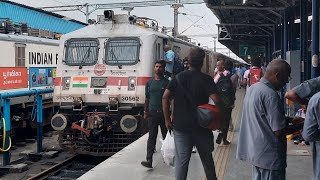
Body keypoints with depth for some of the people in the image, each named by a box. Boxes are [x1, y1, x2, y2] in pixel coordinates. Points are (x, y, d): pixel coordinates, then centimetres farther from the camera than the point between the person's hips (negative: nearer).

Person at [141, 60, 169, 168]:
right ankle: (149, 160, -10)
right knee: (152, 137, -4)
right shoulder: (149, 83, 10)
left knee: (166, 136, 11)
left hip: (164, 113, -1)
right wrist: (145, 112, 8)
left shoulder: (167, 83, 1)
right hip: (152, 114, 1)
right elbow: (147, 99, 15)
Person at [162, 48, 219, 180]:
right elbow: (216, 101, -18)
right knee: (206, 157, 17)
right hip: (201, 125, -1)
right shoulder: (206, 79, -6)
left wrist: (167, 119, 0)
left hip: (180, 125, 1)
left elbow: (165, 97, -6)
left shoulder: (178, 77, 1)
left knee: (181, 159, 4)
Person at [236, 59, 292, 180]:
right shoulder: (270, 94, -22)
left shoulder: (252, 88, 6)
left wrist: (287, 120, 13)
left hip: (254, 151, 9)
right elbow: (279, 131, -21)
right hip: (269, 155, -9)